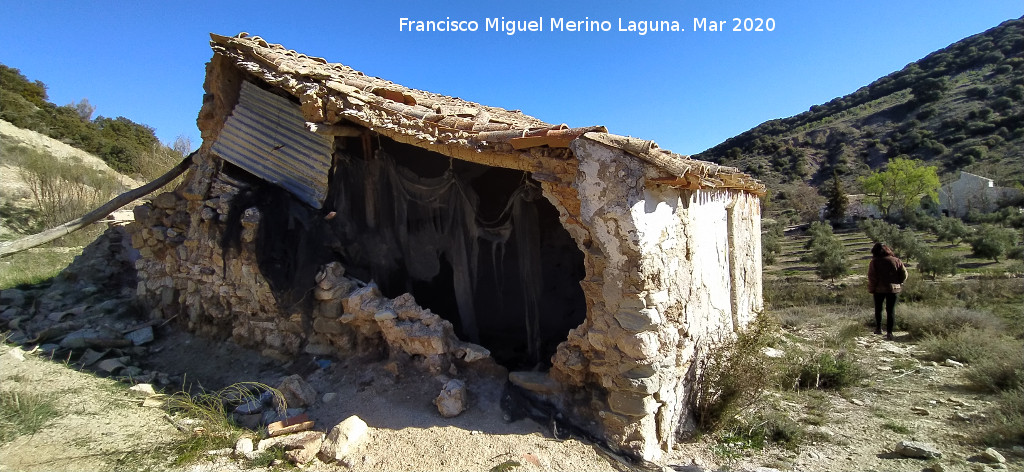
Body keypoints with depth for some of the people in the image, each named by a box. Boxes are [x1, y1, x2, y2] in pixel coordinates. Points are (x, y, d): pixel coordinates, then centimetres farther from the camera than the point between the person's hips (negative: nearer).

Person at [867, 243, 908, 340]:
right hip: (893, 289, 2)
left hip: (879, 289, -2)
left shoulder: (874, 262, -9)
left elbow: (871, 277, -11)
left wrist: (871, 289, -1)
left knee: (878, 308, 17)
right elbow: (904, 274, 0)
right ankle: (889, 332, 3)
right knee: (891, 310, 6)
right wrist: (897, 283, 12)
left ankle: (878, 328, 22)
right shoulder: (896, 261, 0)